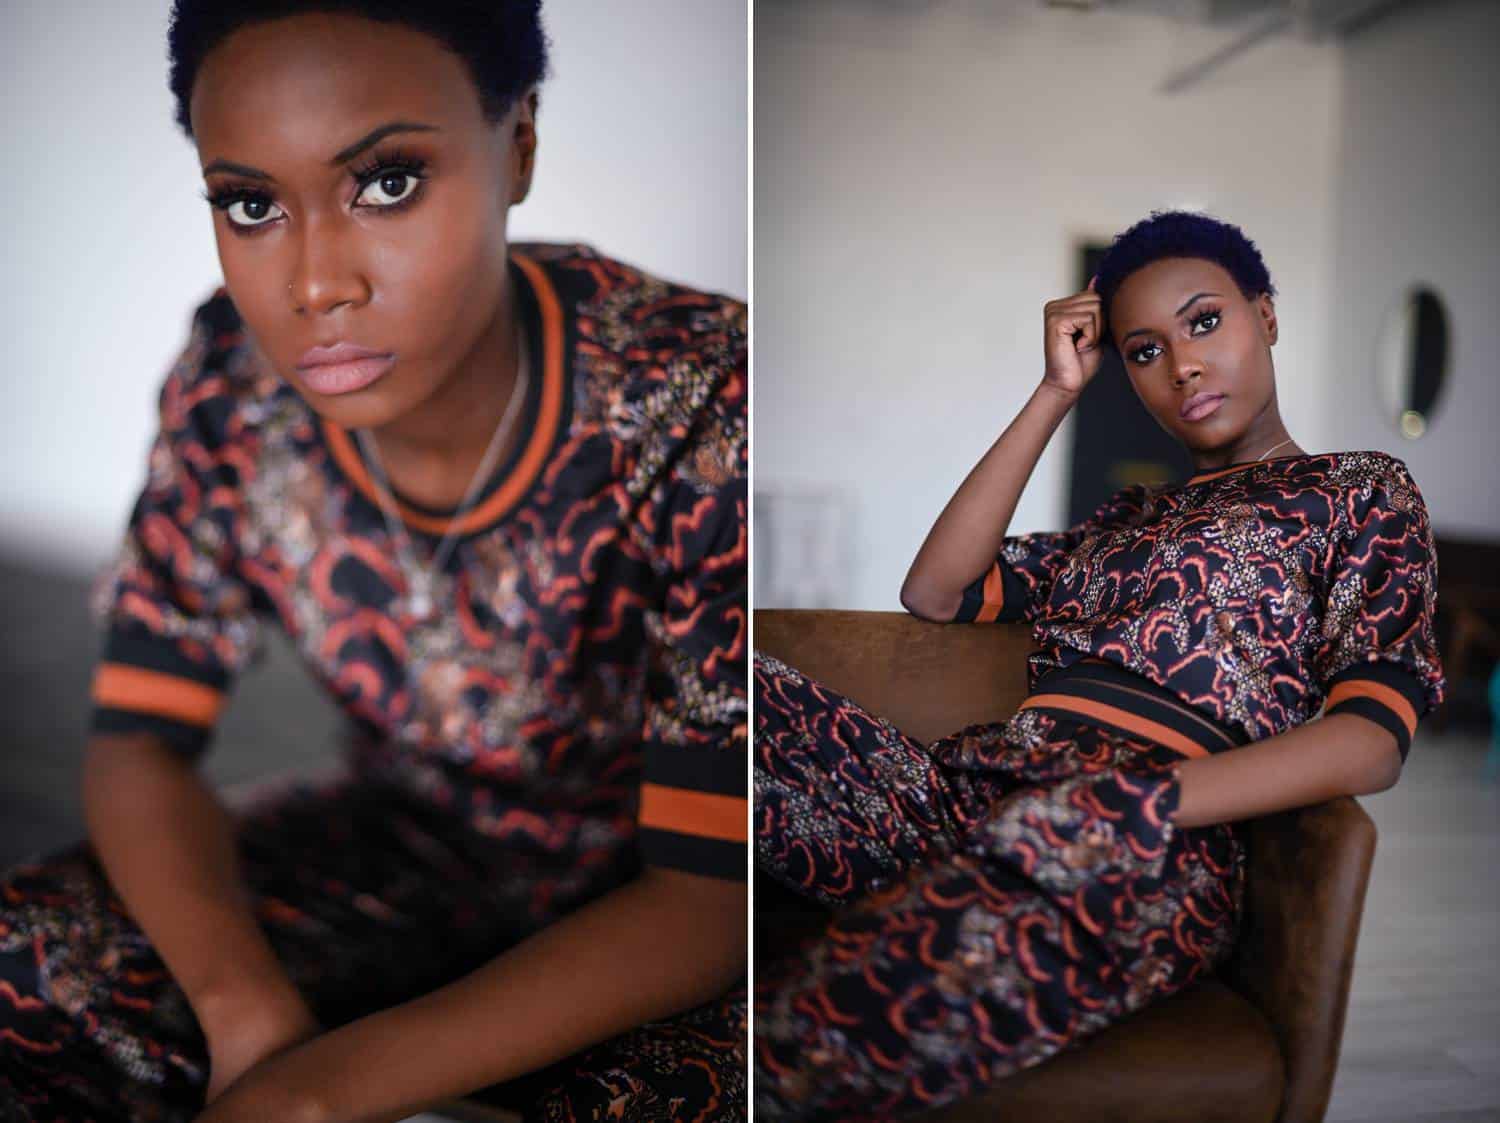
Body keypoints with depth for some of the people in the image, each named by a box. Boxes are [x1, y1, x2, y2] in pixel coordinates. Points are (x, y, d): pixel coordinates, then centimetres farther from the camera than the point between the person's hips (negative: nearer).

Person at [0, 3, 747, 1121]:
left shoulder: (697, 408, -28)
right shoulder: (238, 378, -13)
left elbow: (716, 894, -25)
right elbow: (138, 744, -6)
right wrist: (245, 1003, -25)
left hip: (649, 919, -2)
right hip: (397, 851, 3)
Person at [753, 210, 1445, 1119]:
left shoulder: (1365, 491, 14)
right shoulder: (1130, 518, 30)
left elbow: (1372, 740, -3)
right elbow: (935, 591, 17)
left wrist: (1128, 808, -19)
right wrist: (1056, 394, 18)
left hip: (1146, 852, -6)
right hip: (967, 791, 6)